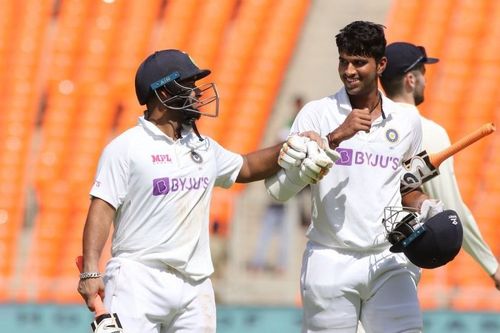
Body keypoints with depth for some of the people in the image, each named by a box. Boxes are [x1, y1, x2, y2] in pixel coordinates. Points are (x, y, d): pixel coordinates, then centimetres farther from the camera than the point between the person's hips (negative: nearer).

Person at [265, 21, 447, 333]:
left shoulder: (407, 121, 10)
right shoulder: (317, 114, 0)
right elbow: (278, 186, -11)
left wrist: (424, 204, 2)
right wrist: (336, 136, -18)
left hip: (390, 263, 2)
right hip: (330, 262, -2)